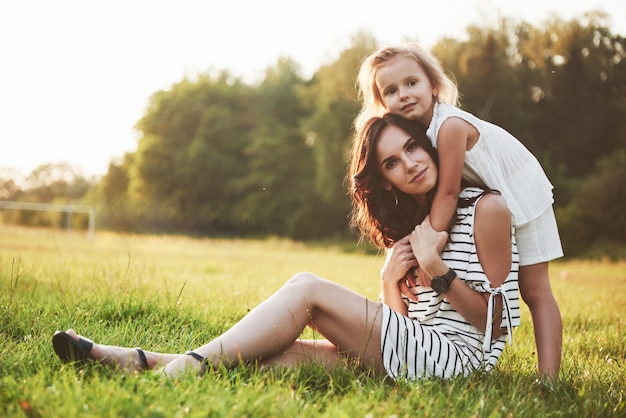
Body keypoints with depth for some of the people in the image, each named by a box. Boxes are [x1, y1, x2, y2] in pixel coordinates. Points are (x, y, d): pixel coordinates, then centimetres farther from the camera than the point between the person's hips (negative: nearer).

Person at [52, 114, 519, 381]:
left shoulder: (486, 208, -4)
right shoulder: (406, 226, 17)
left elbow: (493, 319, -6)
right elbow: (403, 321, 11)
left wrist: (437, 267, -16)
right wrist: (390, 280, -8)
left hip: (455, 355, -6)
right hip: (414, 353, 6)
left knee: (307, 288, -18)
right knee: (292, 351, -15)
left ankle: (191, 365, -22)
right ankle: (146, 362, -20)